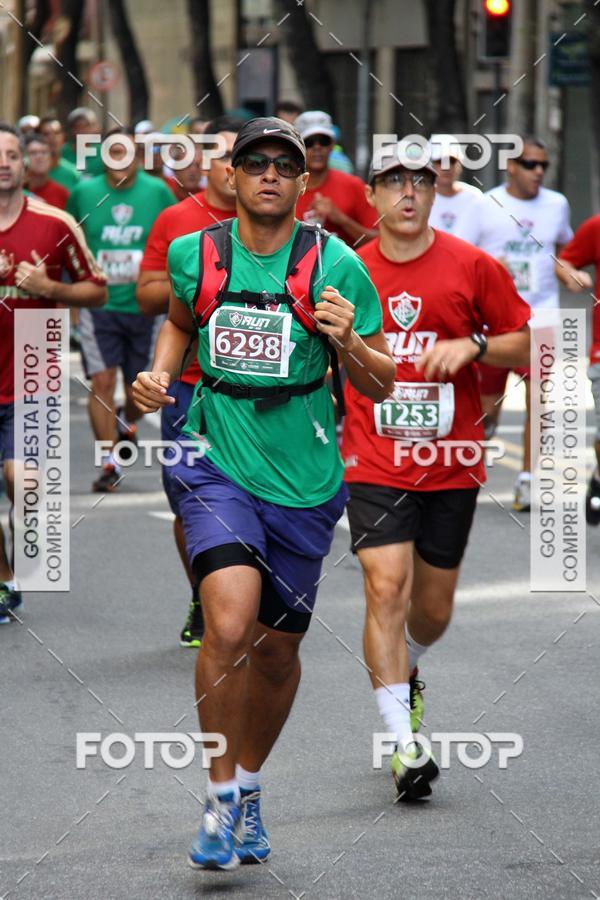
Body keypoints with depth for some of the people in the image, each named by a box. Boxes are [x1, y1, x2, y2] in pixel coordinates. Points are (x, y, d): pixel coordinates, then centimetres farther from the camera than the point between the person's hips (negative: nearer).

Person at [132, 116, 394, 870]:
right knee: (229, 624, -22)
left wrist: (346, 343, -20)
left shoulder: (337, 267, -5)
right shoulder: (193, 255, 0)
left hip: (303, 481, 1)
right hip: (217, 466, -1)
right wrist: (159, 372, 4)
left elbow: (380, 387, 0)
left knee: (277, 649, 11)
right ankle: (221, 799, -8)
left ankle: (249, 786, 37)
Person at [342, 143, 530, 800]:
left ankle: (404, 671, 44)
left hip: (451, 467, 1)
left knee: (433, 610, 9)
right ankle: (403, 743, -15)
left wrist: (472, 345, -15)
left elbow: (527, 344, 2)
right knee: (386, 587, -16)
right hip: (375, 466, -1)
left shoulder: (472, 266, -2)